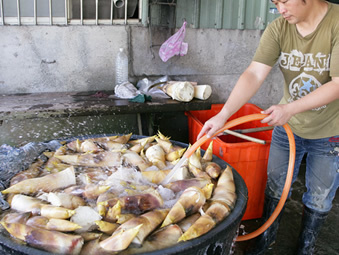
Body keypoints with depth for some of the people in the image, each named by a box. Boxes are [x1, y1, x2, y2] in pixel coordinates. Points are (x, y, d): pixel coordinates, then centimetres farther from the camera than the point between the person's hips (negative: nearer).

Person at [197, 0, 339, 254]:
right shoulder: (278, 29, -12)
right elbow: (254, 75, -20)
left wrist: (290, 109, -30)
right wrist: (223, 115, -32)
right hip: (287, 127, 3)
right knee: (275, 188, 16)